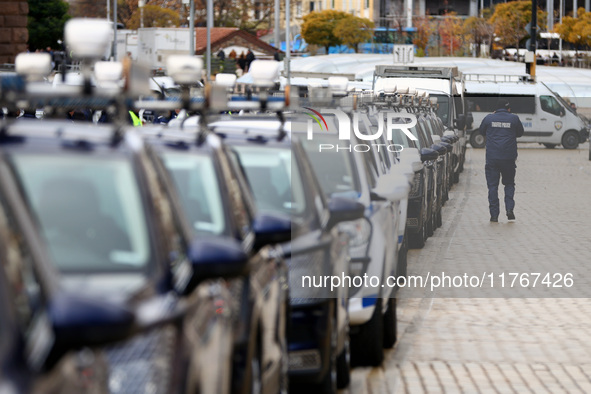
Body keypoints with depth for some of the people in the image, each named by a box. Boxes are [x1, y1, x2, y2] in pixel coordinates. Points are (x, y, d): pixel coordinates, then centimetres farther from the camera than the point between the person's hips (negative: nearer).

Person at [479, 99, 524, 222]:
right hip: (509, 157, 0)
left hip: (492, 157, 0)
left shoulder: (488, 118, 1)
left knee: (492, 185, 4)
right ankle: (510, 209, 1)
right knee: (509, 183, 16)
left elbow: (482, 131, 17)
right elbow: (520, 133, 13)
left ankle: (494, 215, 2)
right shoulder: (514, 118, -1)